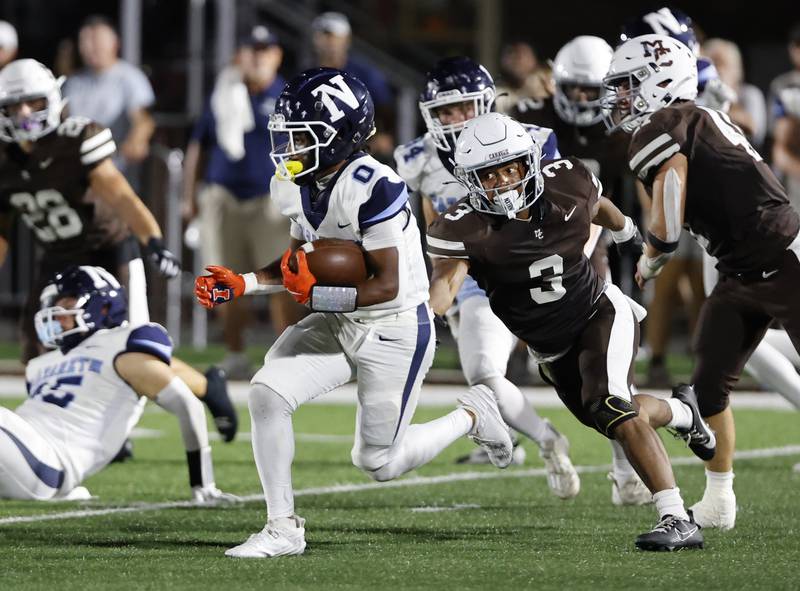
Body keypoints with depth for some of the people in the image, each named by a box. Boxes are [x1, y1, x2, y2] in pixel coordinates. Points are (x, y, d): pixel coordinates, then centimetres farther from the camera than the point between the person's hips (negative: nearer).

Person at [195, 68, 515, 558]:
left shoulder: (374, 187, -27)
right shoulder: (297, 186, -2)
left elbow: (387, 285, -24)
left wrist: (317, 295, -32)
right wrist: (242, 284, 0)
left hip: (396, 331, -7)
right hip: (339, 324, 7)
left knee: (379, 463, 4)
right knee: (267, 392, -14)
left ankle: (473, 416, 31)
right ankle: (283, 528, -2)